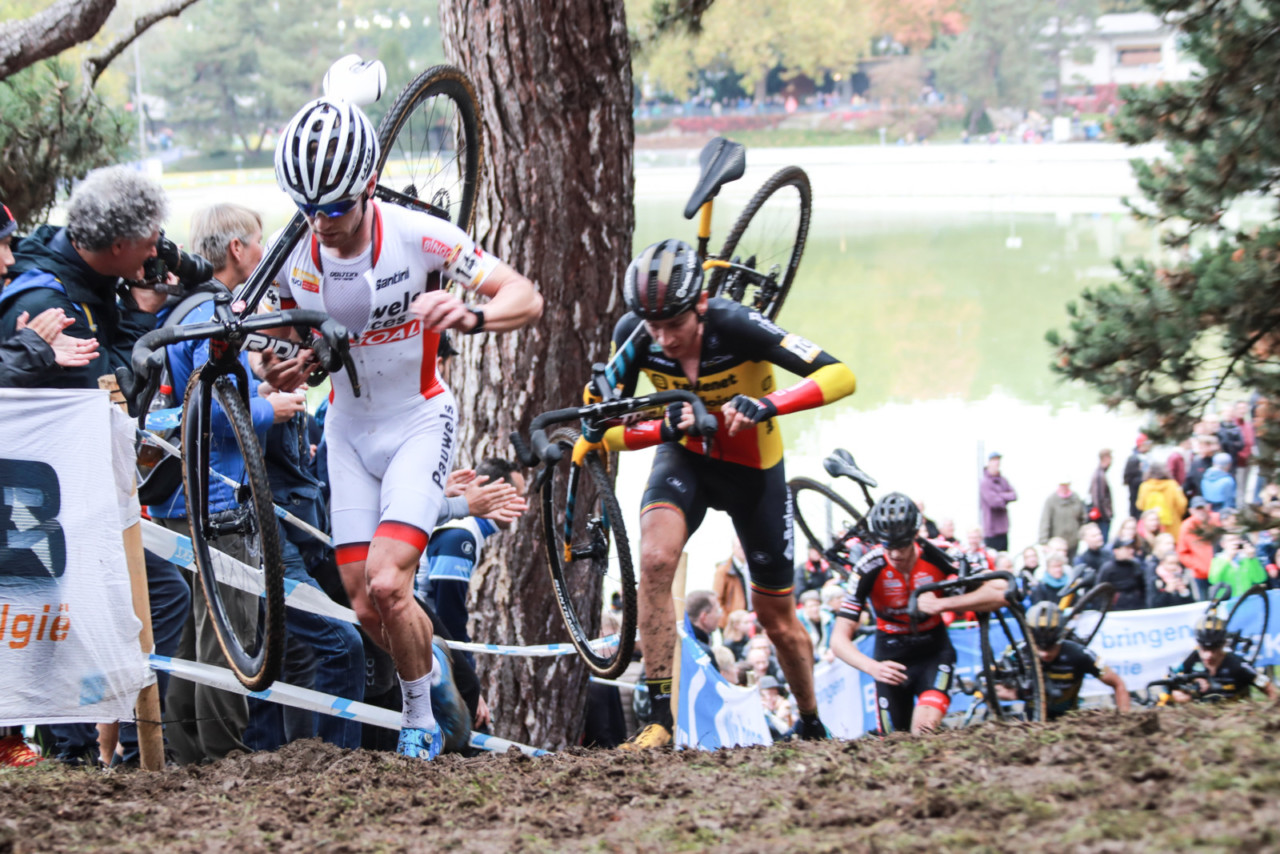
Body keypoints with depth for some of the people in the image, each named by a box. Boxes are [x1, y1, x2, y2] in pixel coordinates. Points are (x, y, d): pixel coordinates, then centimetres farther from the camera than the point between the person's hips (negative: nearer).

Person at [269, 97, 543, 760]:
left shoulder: (420, 238, -22)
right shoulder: (293, 256, -11)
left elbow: (527, 298, -20)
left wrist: (470, 316, -42)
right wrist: (283, 371, -17)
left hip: (418, 420, -4)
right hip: (350, 427, 4)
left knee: (386, 584, -21)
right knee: (367, 608, 0)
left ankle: (421, 724, 3)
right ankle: (433, 669, 34)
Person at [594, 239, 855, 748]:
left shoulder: (735, 326, -31)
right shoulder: (634, 335, -22)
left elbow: (840, 375, -37)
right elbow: (611, 432, -16)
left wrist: (768, 405, -53)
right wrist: (664, 428, -38)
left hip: (755, 469, -1)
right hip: (685, 459, 1)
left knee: (777, 618, 9)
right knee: (655, 559, -30)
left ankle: (812, 726, 38)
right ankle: (660, 720, -25)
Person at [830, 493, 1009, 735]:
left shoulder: (935, 556, -19)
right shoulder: (869, 569, -22)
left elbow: (997, 593, -23)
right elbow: (839, 639, -23)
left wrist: (942, 604, -32)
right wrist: (873, 668, -41)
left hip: (934, 651, -1)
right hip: (891, 658, 1)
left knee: (925, 727, -27)